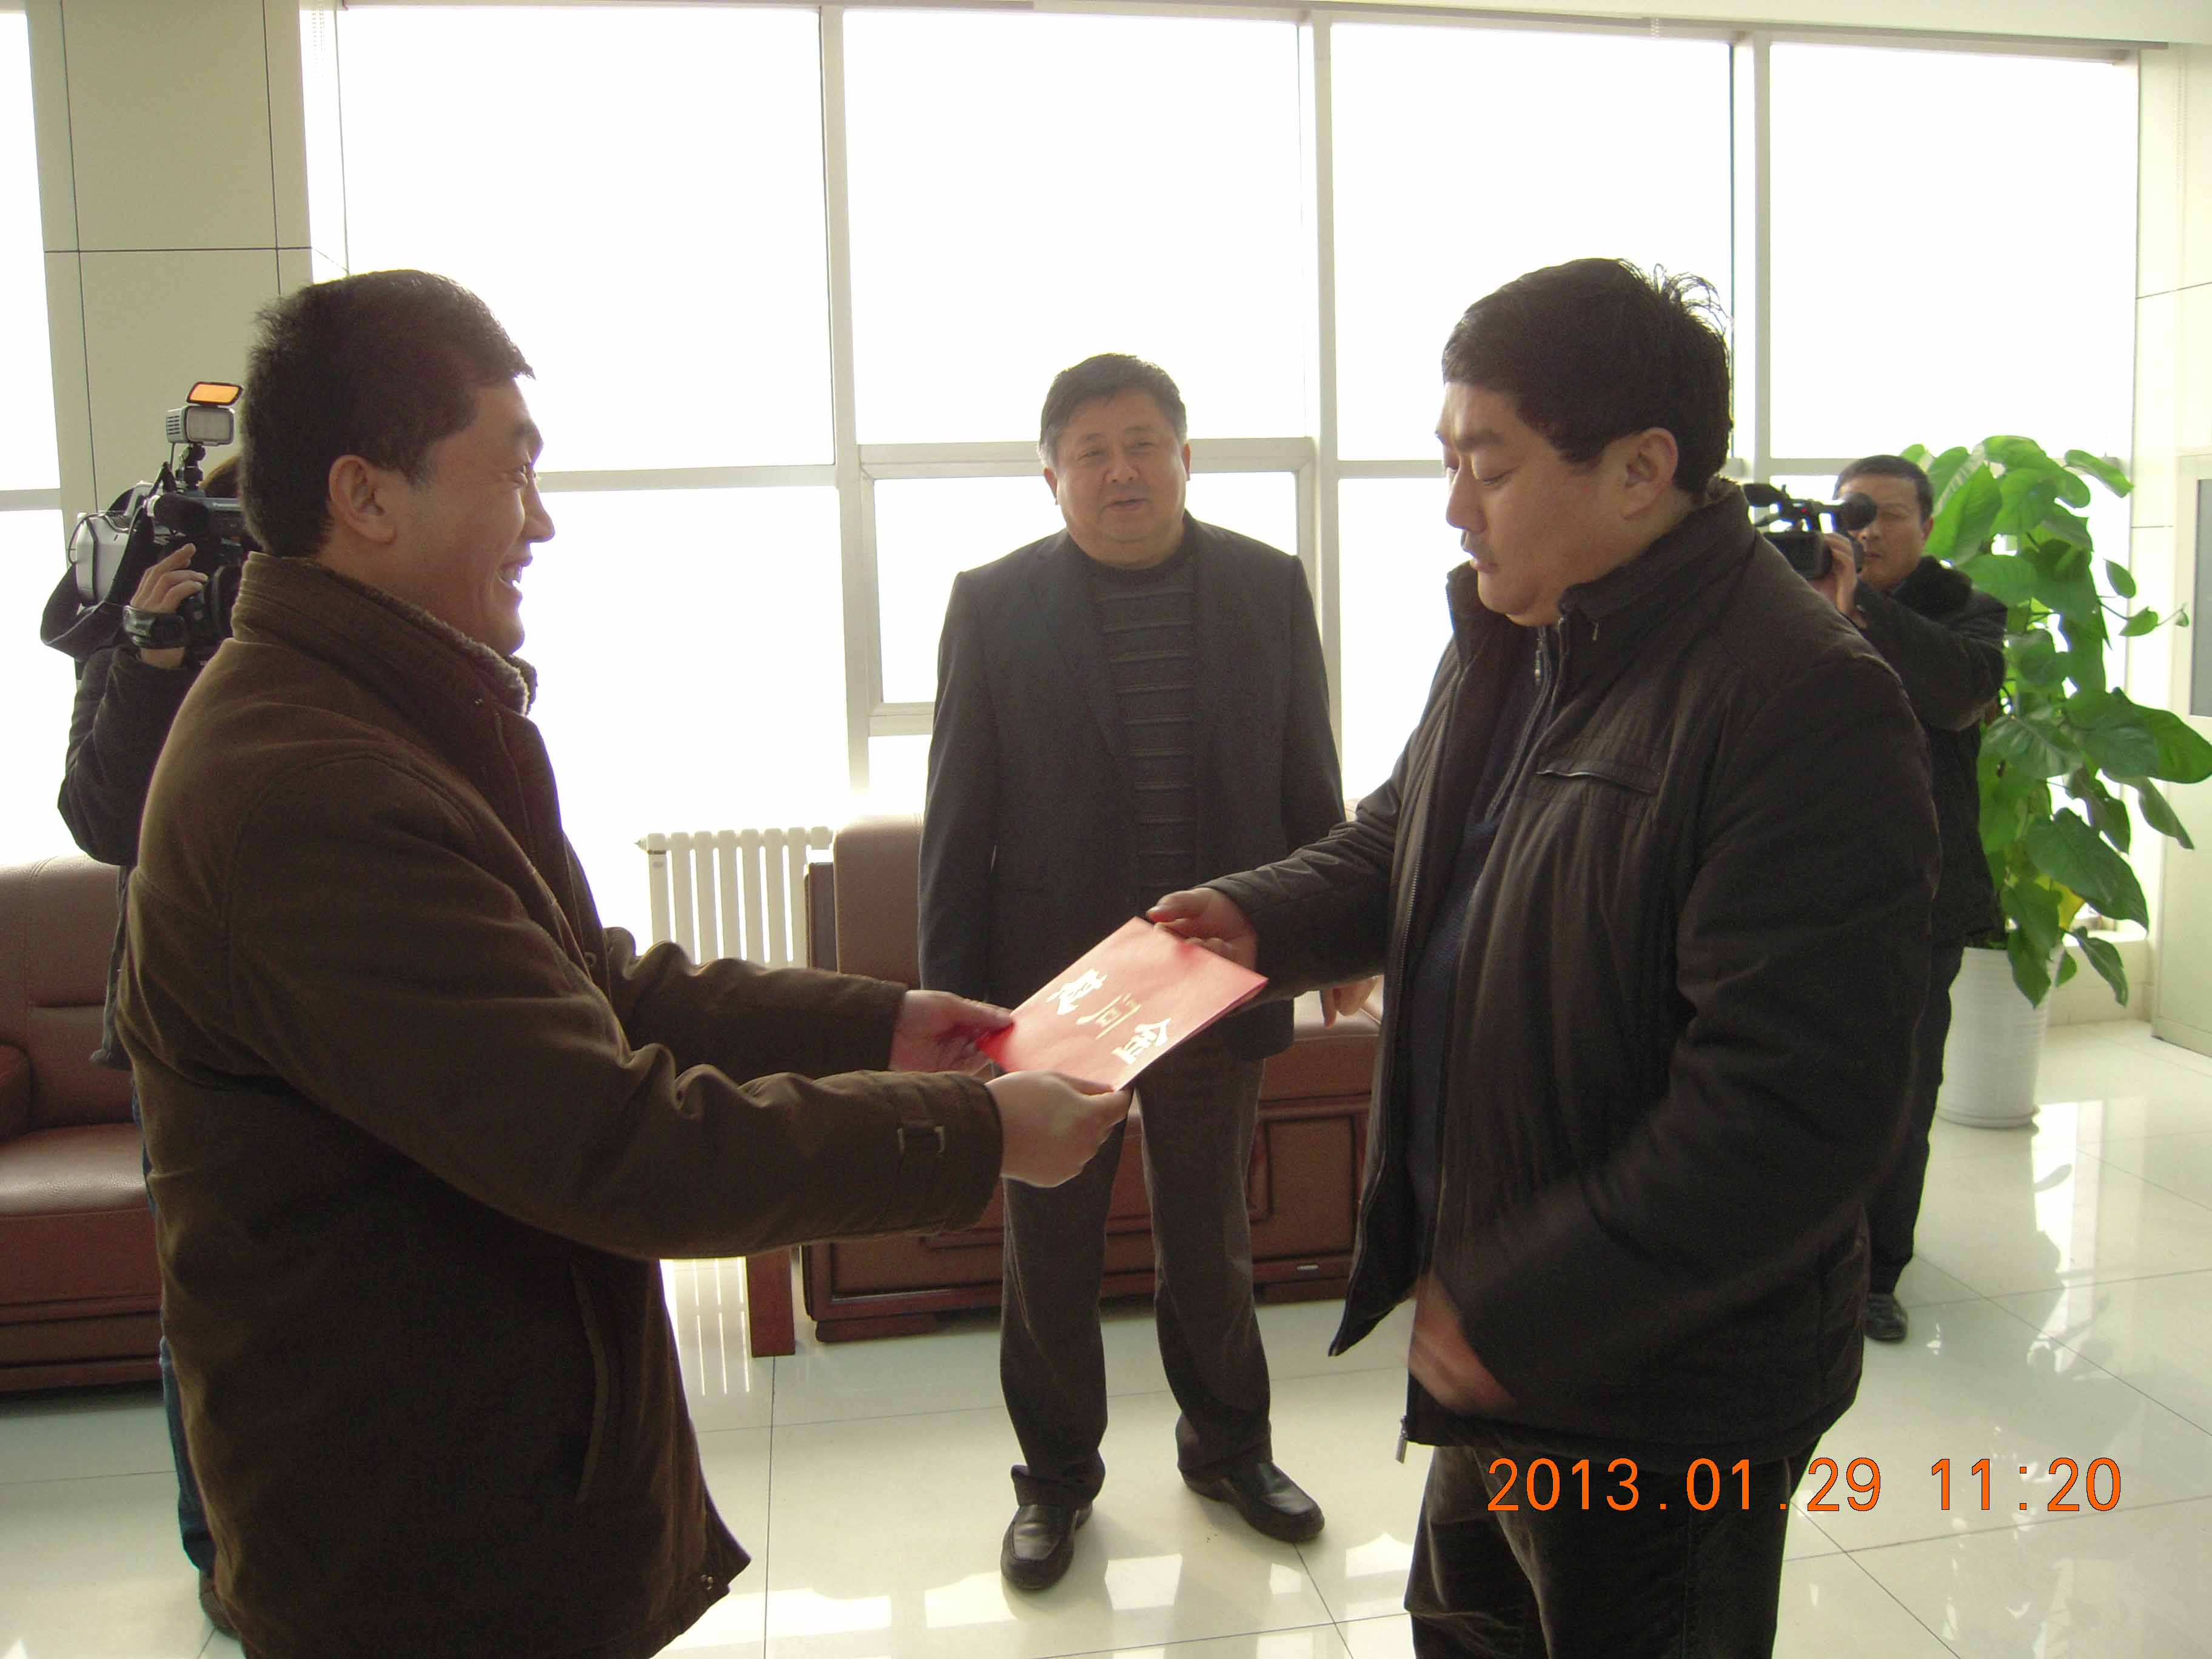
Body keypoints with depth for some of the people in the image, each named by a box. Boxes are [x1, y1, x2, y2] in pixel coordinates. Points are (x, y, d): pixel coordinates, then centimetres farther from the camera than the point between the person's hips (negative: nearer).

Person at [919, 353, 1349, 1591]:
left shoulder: (1269, 587, 0)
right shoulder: (994, 605, -5)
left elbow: (1311, 789, 5)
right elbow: (959, 822, -4)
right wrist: (951, 998, -5)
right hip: (1053, 983, -1)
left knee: (1212, 1242, 18)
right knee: (1050, 1255, 14)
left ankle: (1229, 1444, 41)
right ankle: (1057, 1476, 35)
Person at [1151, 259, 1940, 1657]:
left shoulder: (1806, 703, -26)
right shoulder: (1511, 639, 4)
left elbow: (1799, 1113, -29)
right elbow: (1402, 842, 19)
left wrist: (1516, 1308, -24)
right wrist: (1266, 918, -2)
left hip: (1653, 1388, -9)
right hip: (1488, 1326, 9)